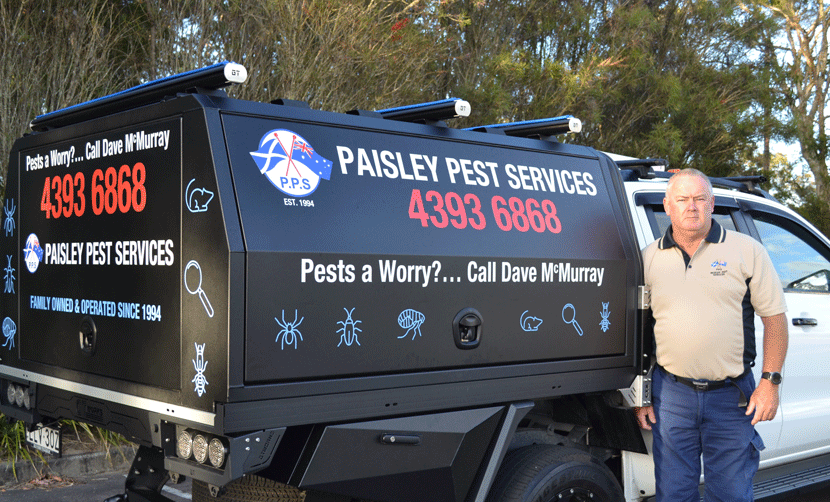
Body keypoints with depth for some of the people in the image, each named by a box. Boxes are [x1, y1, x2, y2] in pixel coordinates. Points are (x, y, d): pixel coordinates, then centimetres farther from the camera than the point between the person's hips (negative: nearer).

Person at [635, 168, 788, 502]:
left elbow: (774, 317, 2)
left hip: (732, 396, -1)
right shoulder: (649, 258, 5)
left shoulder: (747, 251, 0)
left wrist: (770, 382, -6)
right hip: (671, 393, 2)